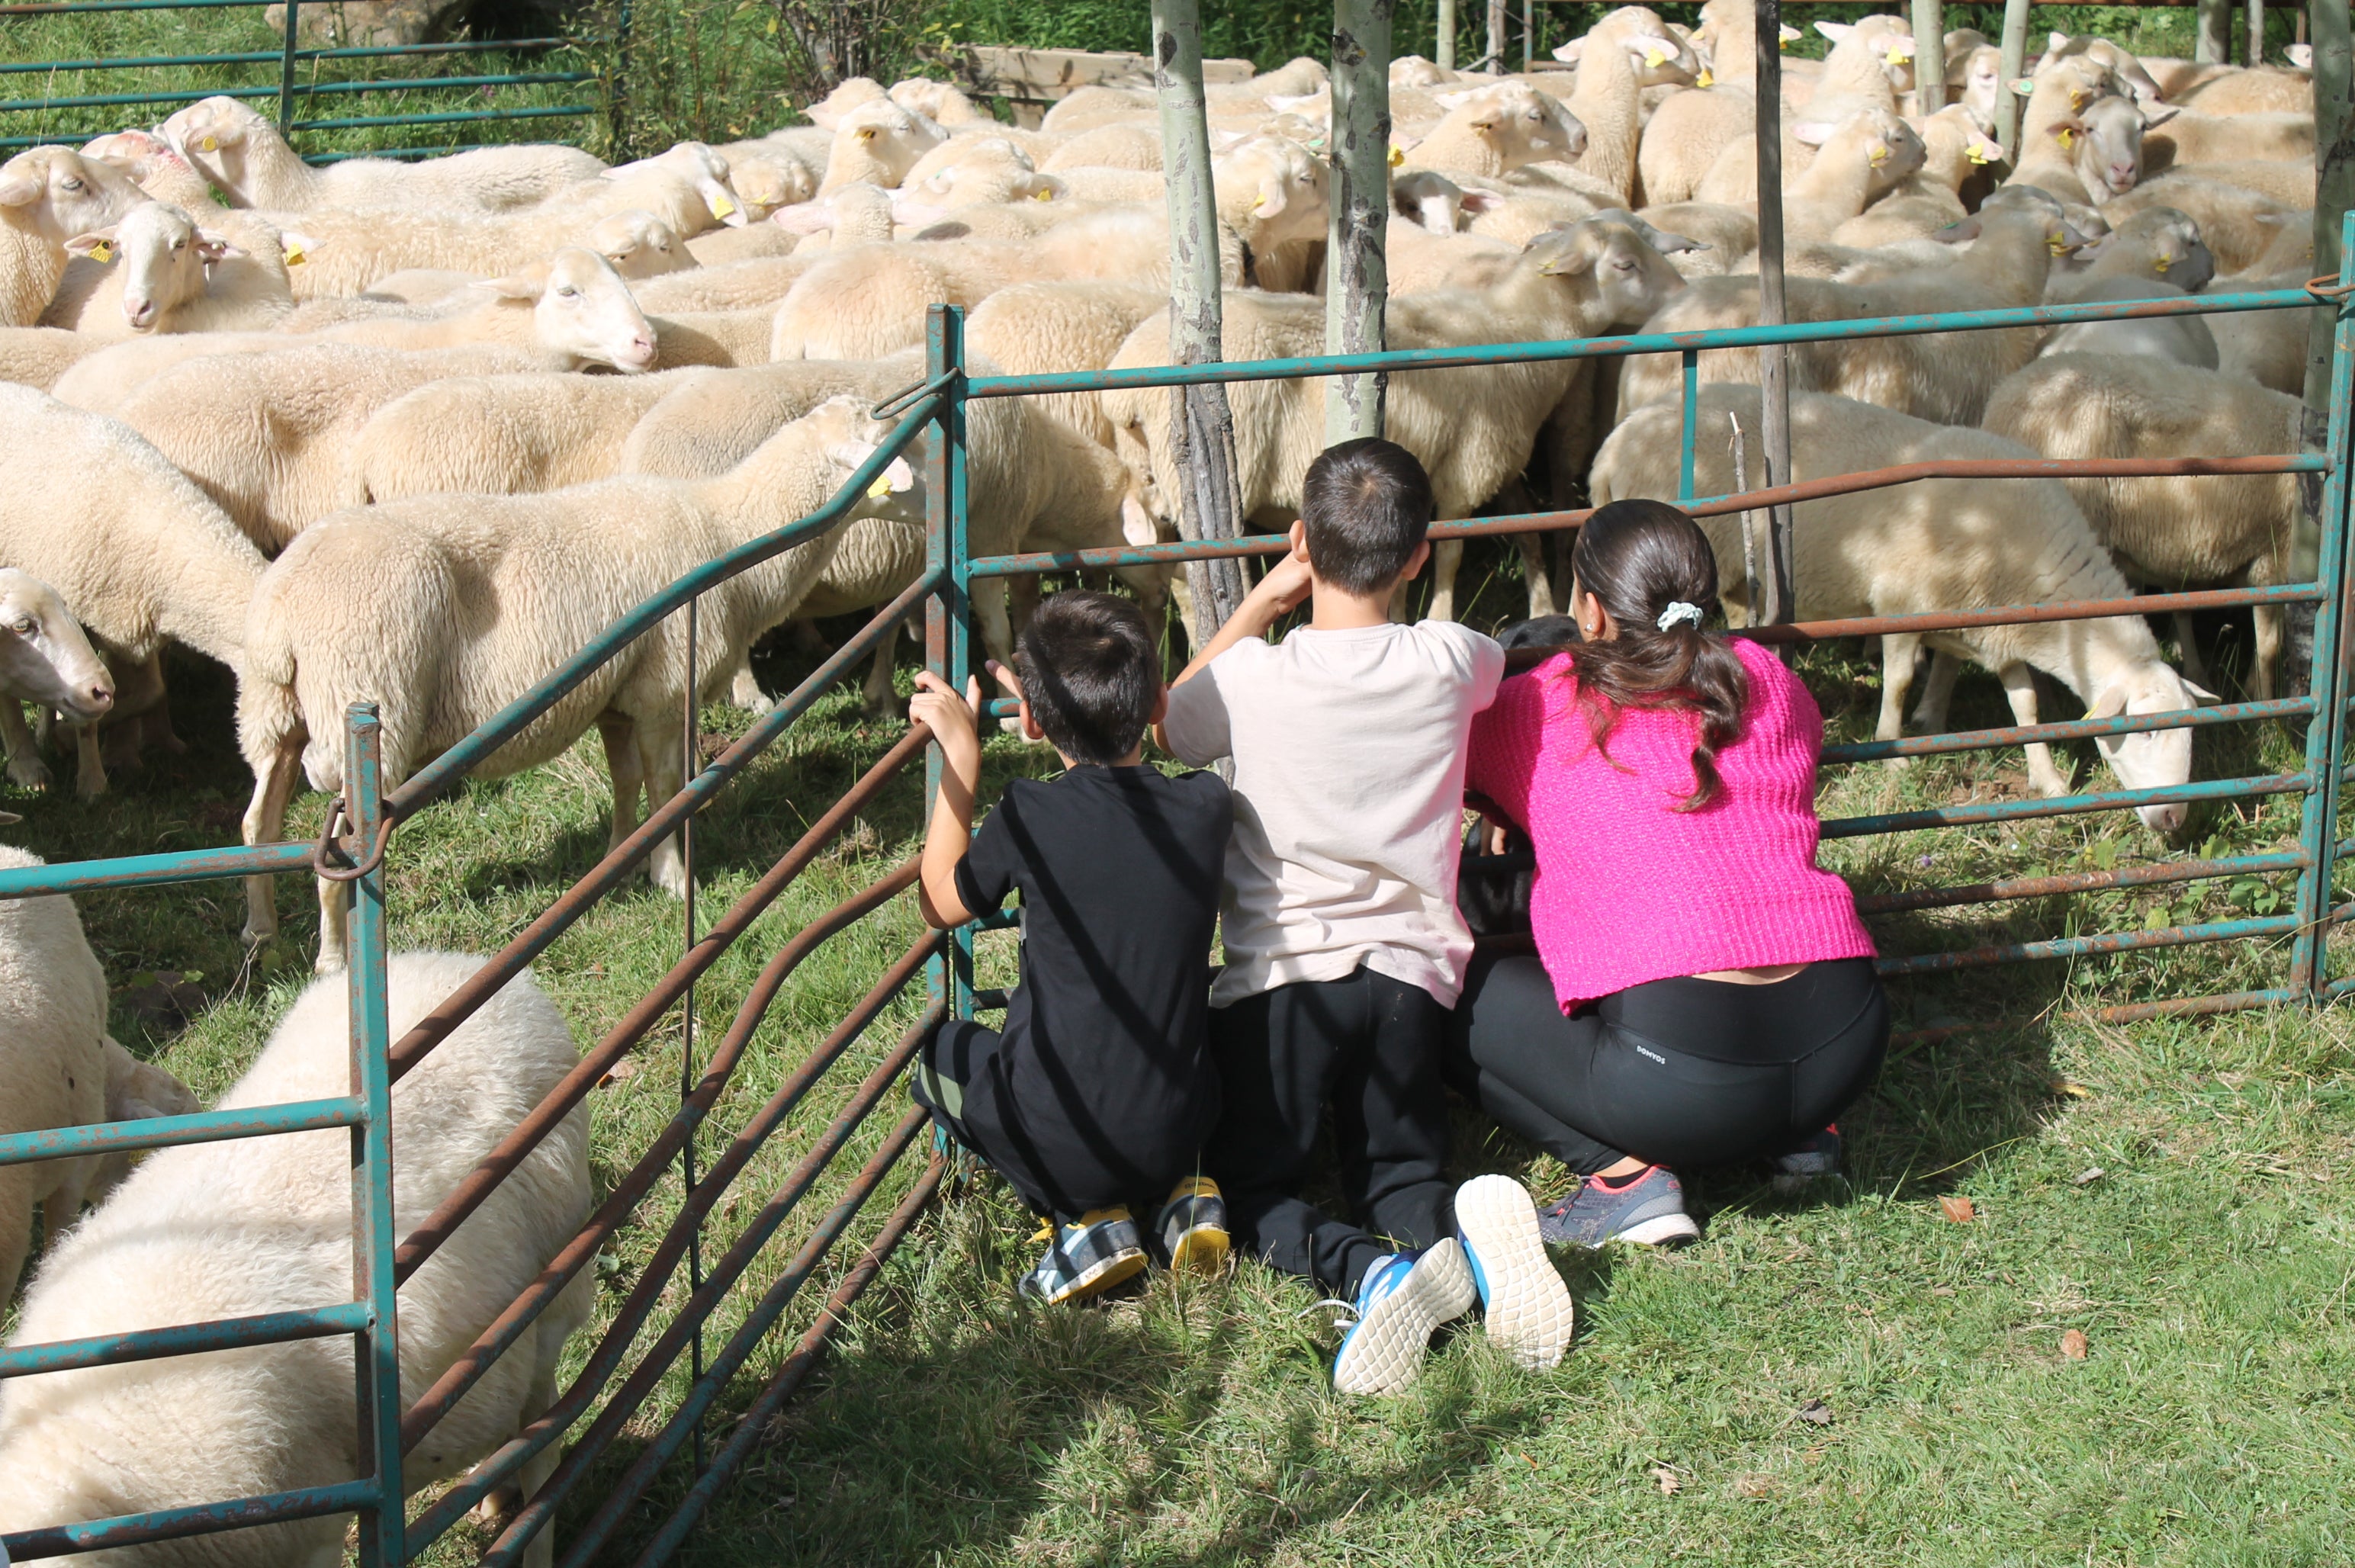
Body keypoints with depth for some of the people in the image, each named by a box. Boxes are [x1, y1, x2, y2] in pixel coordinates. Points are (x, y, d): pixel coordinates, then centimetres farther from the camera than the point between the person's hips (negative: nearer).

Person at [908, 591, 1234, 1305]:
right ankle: (1184, 1192, 11)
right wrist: (1065, 714, 22)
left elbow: (940, 903, 4)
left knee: (943, 1052, 28)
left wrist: (960, 754, 5)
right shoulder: (1207, 808, -7)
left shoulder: (1030, 817, -17)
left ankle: (1084, 1217, 6)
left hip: (1056, 1145, -4)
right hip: (1174, 1131, 4)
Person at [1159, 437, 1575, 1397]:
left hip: (1280, 975, -3)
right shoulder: (1450, 663, -4)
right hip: (1414, 973, 3)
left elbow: (1173, 726, 14)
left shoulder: (1253, 678, -12)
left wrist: (1264, 600, 13)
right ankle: (1472, 1232, -17)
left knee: (1246, 1189, 10)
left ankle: (1377, 1274, -23)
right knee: (1398, 1174, 21)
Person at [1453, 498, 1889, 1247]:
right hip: (1849, 1043, 6)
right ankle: (1802, 1132, 19)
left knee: (1452, 992, 13)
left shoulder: (1544, 708, 4)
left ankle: (1625, 1173, -2)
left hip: (1684, 1075, -6)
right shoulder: (1767, 681, 13)